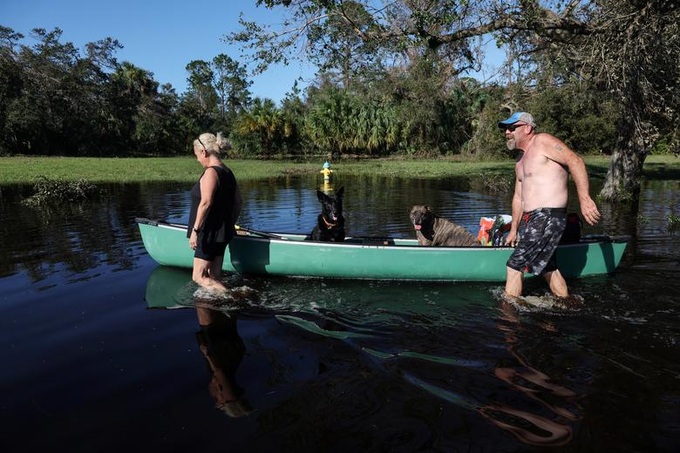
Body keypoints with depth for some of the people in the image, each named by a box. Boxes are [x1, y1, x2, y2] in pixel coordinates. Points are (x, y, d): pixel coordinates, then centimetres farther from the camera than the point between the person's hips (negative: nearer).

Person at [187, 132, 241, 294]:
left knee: (199, 276, -3)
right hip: (221, 233, 9)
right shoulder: (228, 172, 12)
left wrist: (195, 230, -21)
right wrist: (229, 225, 23)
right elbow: (238, 202, 16)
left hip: (209, 233, -9)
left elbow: (206, 203, -24)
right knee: (214, 279, 14)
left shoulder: (210, 172, -15)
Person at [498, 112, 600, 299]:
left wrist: (584, 198, -28)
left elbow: (575, 160, -19)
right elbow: (519, 197, 22)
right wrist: (514, 229, 21)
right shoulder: (521, 162, 20)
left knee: (515, 265, -10)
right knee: (547, 267, 17)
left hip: (548, 217, -10)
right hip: (530, 220, 10)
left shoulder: (543, 141, -7)